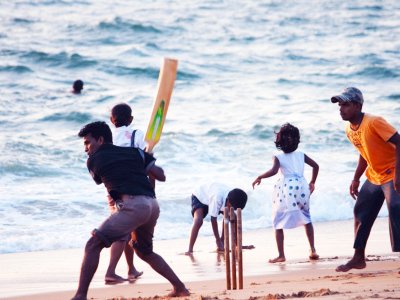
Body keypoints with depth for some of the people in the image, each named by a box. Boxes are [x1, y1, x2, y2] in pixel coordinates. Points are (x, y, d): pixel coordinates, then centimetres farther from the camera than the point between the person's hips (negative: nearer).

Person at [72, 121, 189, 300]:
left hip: (133, 205, -6)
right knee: (145, 252, 29)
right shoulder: (134, 152, 21)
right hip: (153, 204, 6)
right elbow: (160, 174, 15)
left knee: (93, 245, -7)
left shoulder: (94, 160, 13)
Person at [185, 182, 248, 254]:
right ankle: (190, 250, -25)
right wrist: (218, 240, -30)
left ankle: (221, 245, 3)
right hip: (199, 197, -6)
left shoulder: (233, 201, -26)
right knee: (198, 221, -30)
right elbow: (213, 220, -36)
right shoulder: (217, 197, -44)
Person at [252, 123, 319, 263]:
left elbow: (273, 171, -20)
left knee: (278, 223, 4)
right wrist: (312, 182, 26)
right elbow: (315, 166, 15)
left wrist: (259, 177, -7)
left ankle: (281, 255, -2)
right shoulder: (301, 155, 10)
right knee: (307, 220, 24)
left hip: (286, 189, -4)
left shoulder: (279, 157, -3)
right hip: (301, 186, 4)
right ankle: (313, 250, 20)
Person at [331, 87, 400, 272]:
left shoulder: (374, 122, -23)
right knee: (360, 213, 11)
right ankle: (359, 258, 22)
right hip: (374, 177, 9)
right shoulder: (349, 130, 3)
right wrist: (356, 179, 15)